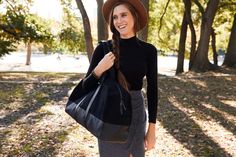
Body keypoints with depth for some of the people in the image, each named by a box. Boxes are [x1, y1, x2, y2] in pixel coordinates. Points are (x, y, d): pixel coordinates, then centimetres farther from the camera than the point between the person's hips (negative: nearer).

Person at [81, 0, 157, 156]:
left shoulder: (148, 50, -5)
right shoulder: (104, 48, -8)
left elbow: (152, 90, -2)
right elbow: (86, 86, -3)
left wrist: (152, 128, -3)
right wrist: (99, 70, -23)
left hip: (136, 112, 2)